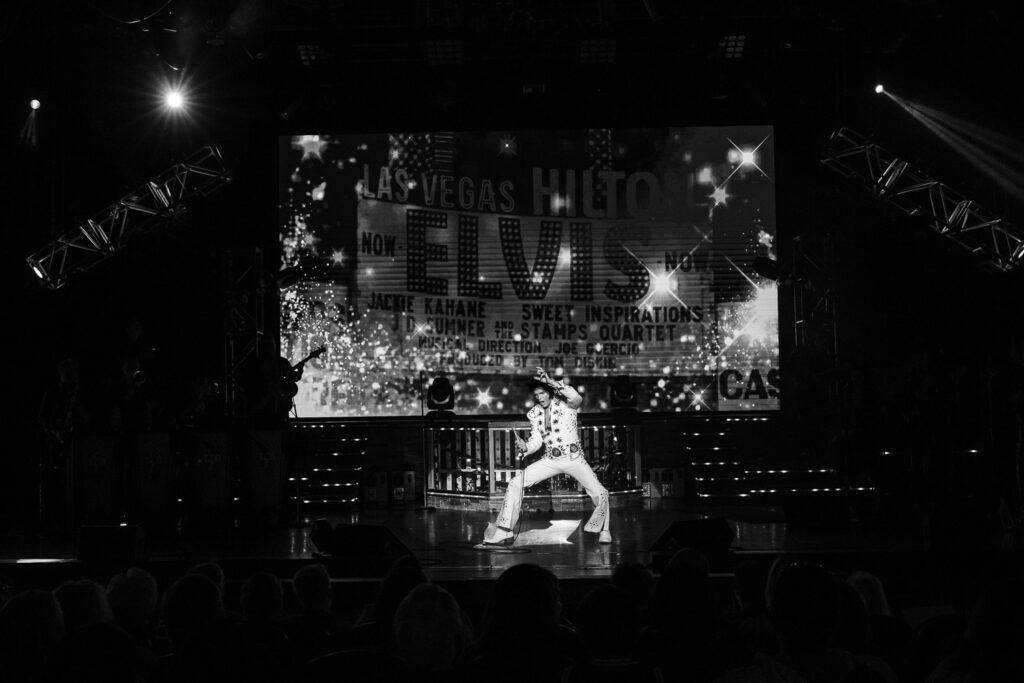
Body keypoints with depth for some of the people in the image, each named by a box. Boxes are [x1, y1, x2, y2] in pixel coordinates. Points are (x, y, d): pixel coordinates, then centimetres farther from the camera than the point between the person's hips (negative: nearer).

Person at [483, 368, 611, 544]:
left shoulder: (564, 404, -8)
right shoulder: (534, 414, 6)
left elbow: (577, 398, -31)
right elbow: (536, 441, 3)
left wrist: (551, 382, -33)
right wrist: (525, 447, -20)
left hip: (573, 458, -4)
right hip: (550, 460, 4)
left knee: (600, 494, -16)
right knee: (515, 485, -9)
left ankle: (603, 531, 12)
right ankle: (504, 532, -3)